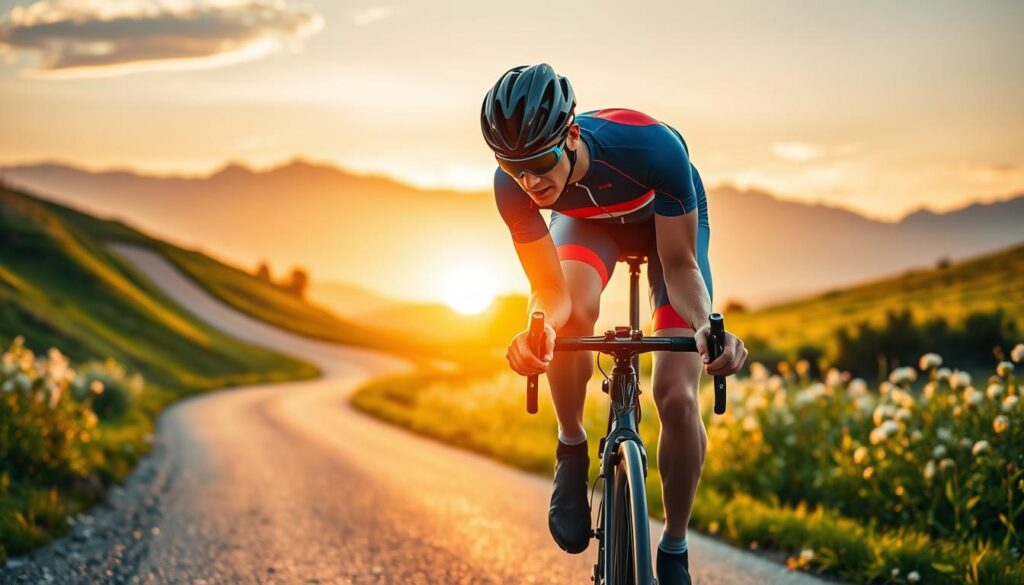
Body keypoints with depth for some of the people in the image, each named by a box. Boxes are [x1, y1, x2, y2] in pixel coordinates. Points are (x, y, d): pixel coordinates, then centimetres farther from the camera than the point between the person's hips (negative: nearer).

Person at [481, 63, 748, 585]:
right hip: (587, 221, 2)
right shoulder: (512, 185, -34)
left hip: (668, 221, -1)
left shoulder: (653, 147, -42)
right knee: (572, 313, -34)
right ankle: (572, 453, -6)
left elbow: (679, 264, -30)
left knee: (677, 396, -13)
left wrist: (707, 326, -49)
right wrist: (538, 327, -52)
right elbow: (550, 291, -29)